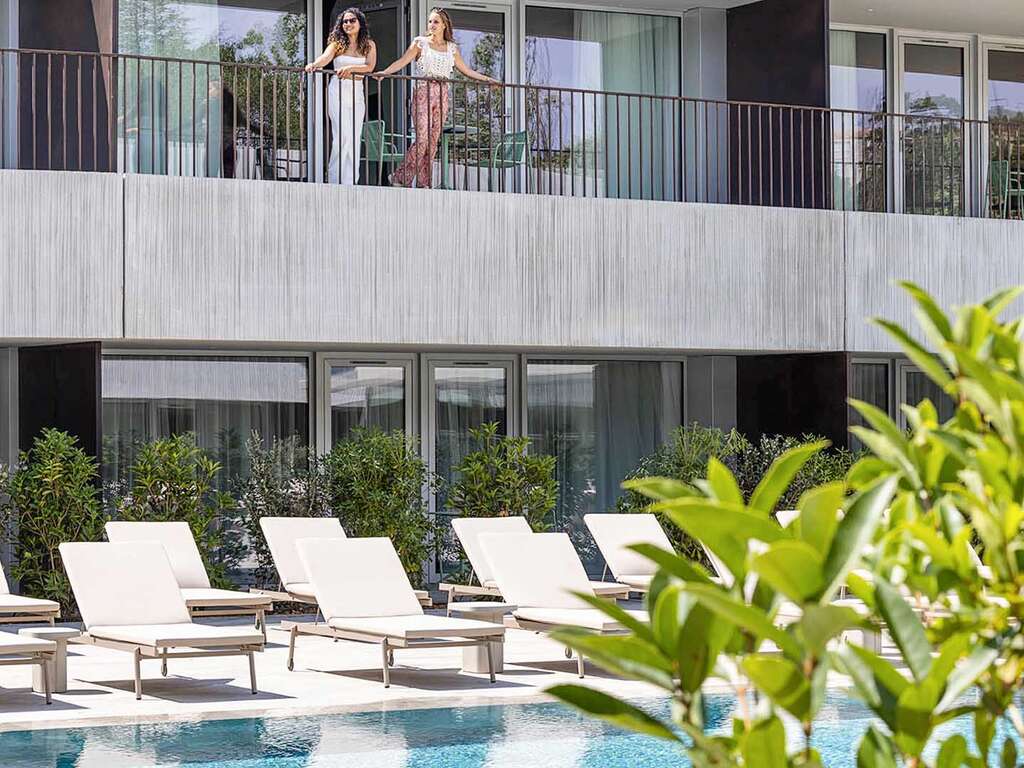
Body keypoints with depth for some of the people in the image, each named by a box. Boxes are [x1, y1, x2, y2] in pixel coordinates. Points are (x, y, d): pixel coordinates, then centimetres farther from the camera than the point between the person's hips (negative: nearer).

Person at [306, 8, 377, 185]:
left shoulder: (369, 45, 8)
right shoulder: (337, 43, 2)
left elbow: (370, 67, -7)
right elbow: (325, 57, -17)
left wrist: (350, 68, -24)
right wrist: (314, 64, -40)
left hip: (357, 93, 3)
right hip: (338, 92, -3)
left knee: (355, 138, 0)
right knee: (343, 136, -15)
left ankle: (351, 182, 4)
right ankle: (337, 182, -12)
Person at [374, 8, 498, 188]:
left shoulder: (451, 48, 14)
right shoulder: (420, 43, 4)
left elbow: (466, 70, 22)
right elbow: (402, 62, -7)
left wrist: (488, 79, 18)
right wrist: (384, 72, -22)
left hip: (442, 94, 4)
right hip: (423, 93, -4)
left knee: (433, 141, 0)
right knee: (422, 139, -14)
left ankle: (423, 183, 2)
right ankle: (400, 178, -7)